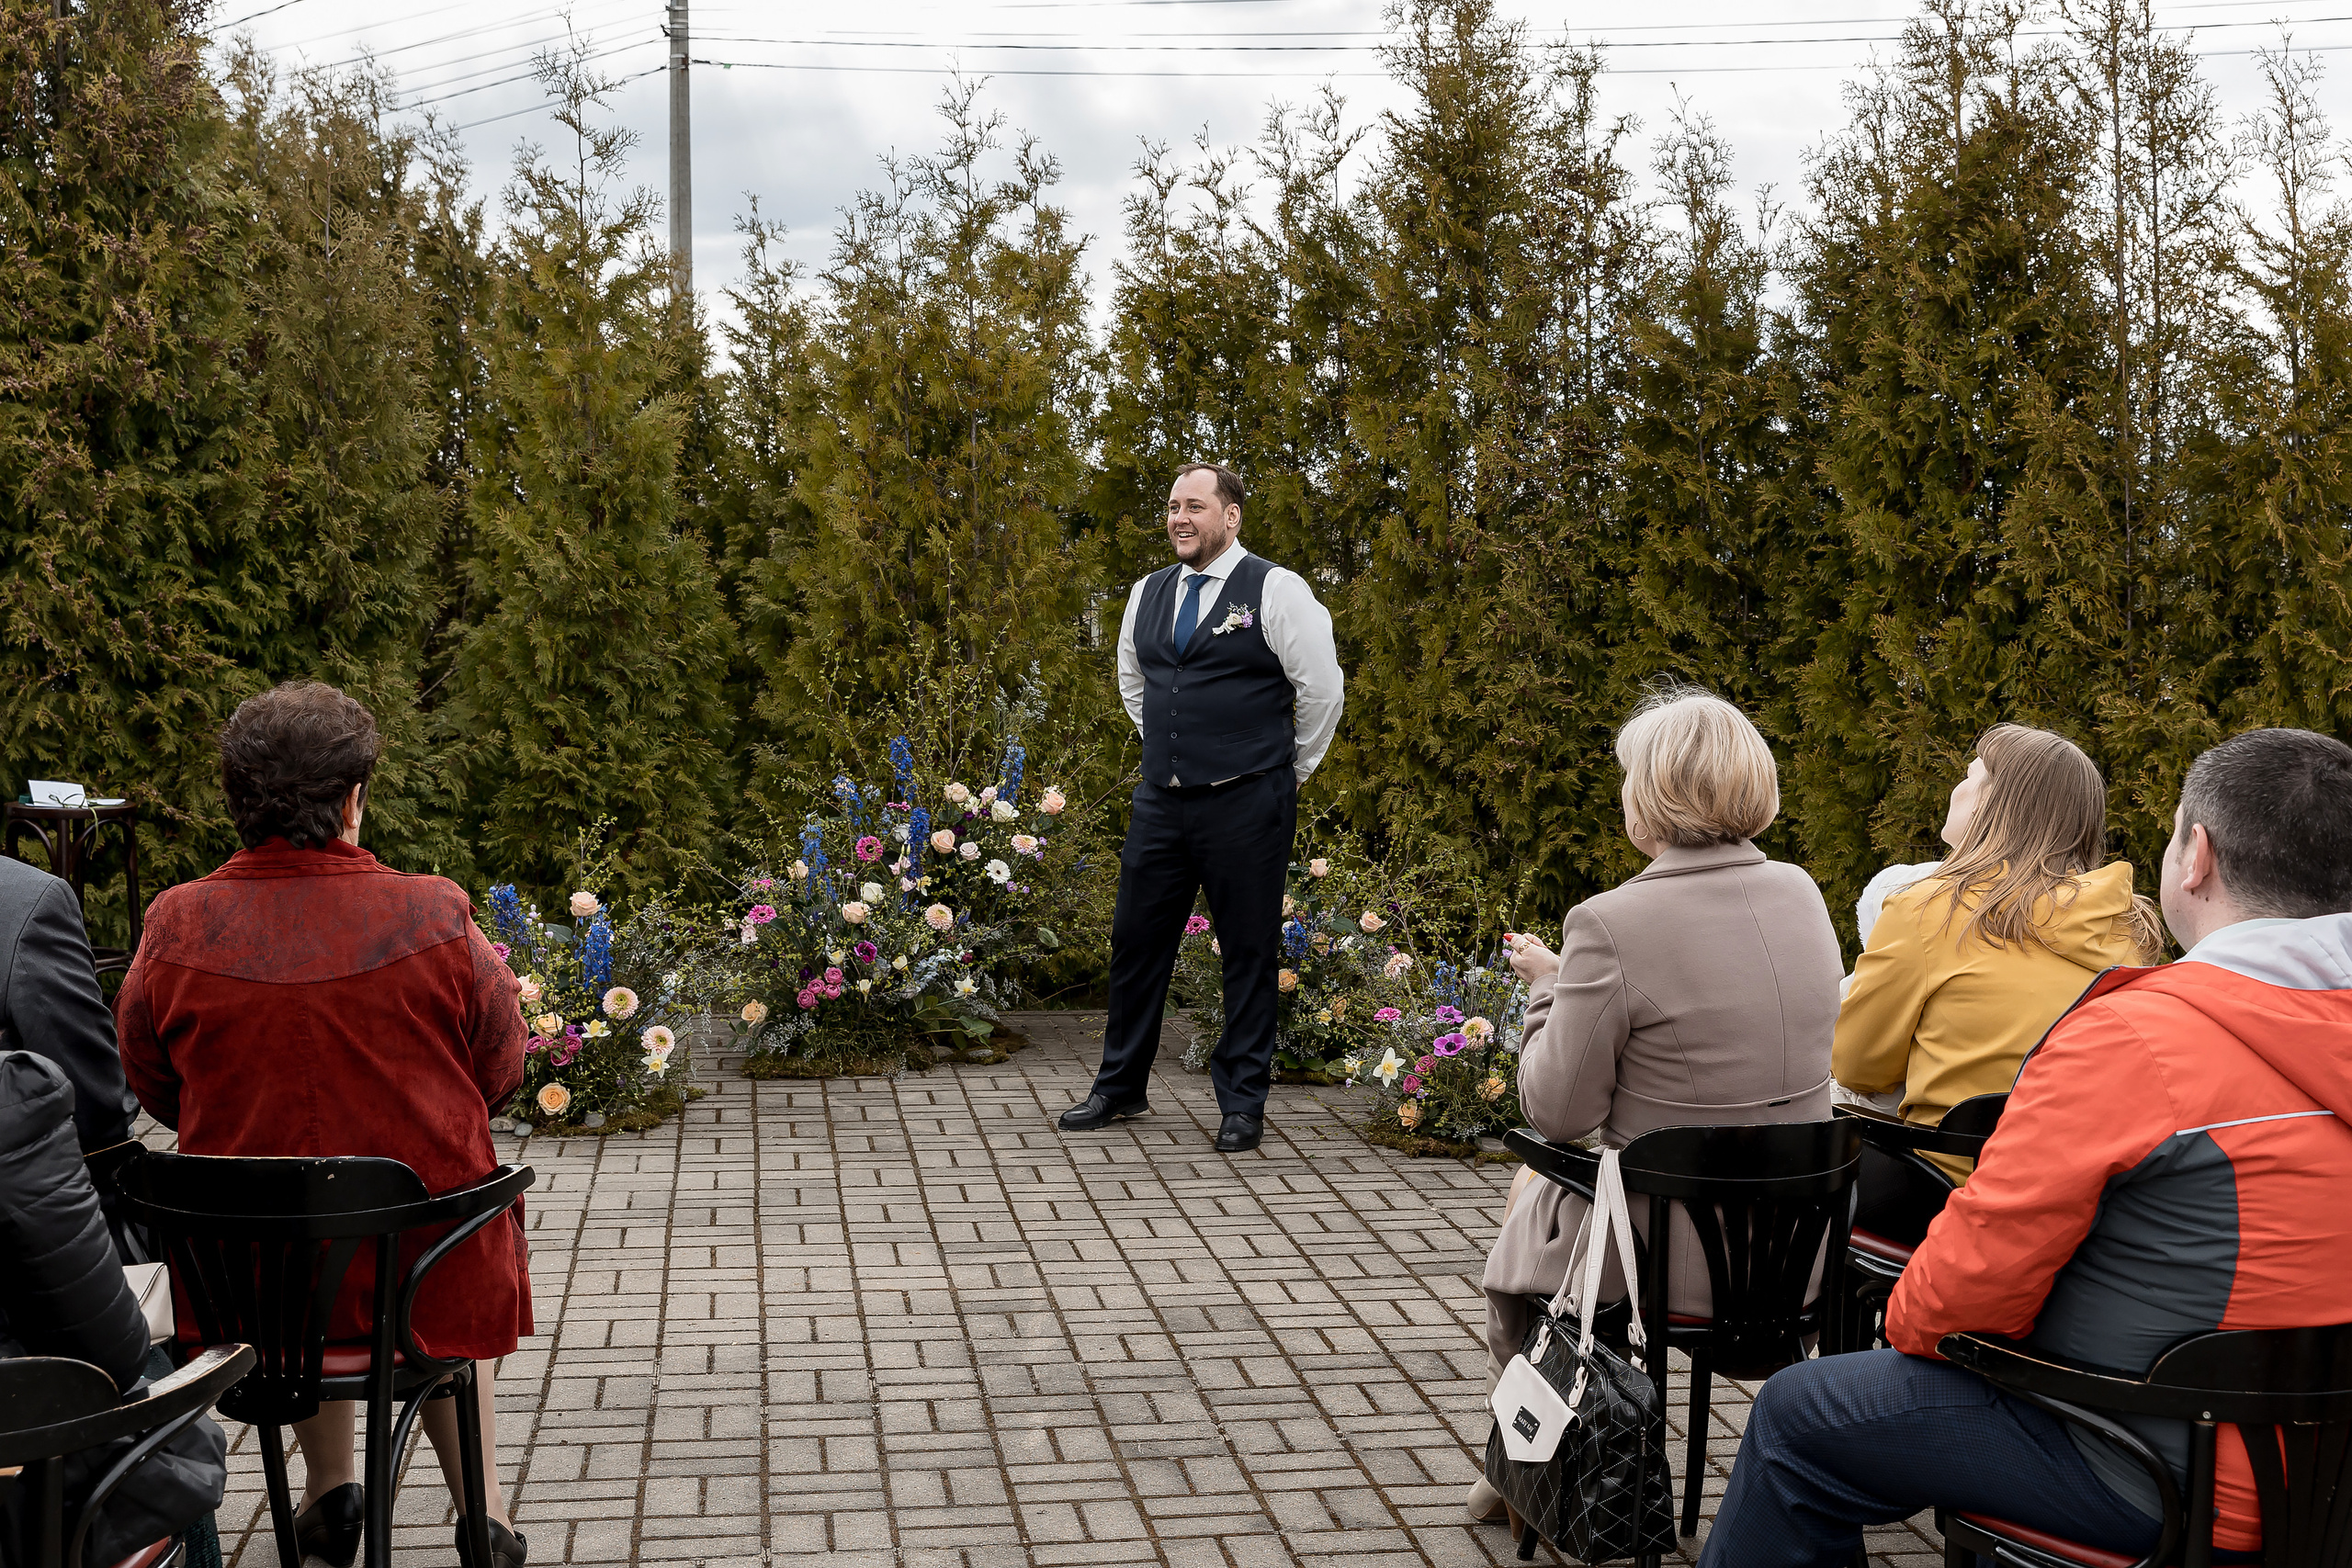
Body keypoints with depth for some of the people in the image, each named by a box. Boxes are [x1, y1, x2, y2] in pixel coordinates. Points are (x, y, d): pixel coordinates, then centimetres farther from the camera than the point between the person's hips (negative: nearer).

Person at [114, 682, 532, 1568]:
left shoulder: (176, 929, -12)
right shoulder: (436, 921, -17)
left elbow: (156, 1094, 3)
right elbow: (501, 1071, -3)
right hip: (423, 1274, -2)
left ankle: (329, 1492, 39)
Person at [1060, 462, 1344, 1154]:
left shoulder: (1276, 590, -8)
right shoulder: (1147, 594, 10)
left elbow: (1321, 688, -6)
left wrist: (1286, 770, 2)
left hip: (1246, 805, -5)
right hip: (1160, 800, 6)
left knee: (1249, 953, 2)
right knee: (1136, 941, 10)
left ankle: (1242, 1102, 13)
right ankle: (1120, 1087, 24)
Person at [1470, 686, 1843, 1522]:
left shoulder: (1610, 926, -22)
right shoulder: (1801, 895, -2)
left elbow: (1558, 1110, -15)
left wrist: (1548, 986, 1)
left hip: (1668, 1256, -6)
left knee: (1528, 1199, 28)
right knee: (1541, 1184, 31)